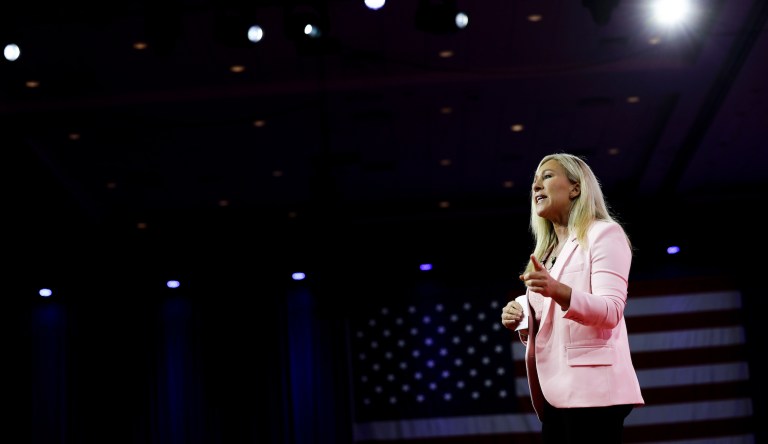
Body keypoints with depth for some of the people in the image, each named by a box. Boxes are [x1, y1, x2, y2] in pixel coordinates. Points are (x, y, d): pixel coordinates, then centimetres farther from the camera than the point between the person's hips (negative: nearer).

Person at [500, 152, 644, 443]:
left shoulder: (603, 233, 0)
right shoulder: (547, 253, 23)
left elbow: (611, 311, -14)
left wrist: (558, 291, -31)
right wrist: (521, 325, 4)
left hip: (590, 388, -8)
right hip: (555, 393, 8)